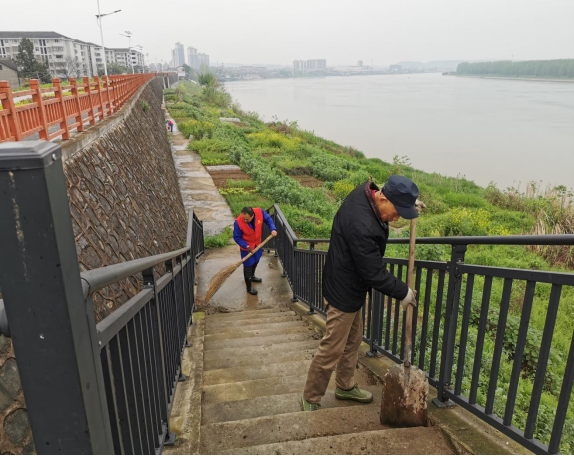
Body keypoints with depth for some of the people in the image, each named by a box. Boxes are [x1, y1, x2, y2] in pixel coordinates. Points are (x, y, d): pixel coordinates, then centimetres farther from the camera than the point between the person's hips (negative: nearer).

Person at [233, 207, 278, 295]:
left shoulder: (259, 212, -29)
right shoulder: (238, 222, -35)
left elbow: (268, 219, -8)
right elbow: (237, 237, -21)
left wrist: (273, 229, -22)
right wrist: (246, 246, -30)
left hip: (257, 243, 5)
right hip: (246, 246, -5)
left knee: (256, 261, 27)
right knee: (248, 265, 3)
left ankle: (252, 276, 55)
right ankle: (249, 287, 22)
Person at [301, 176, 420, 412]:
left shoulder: (366, 191, -8)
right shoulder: (362, 227, -35)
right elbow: (375, 274, -27)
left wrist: (406, 203, 1)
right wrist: (403, 292, -11)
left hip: (352, 287, 10)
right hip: (344, 292, -10)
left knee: (353, 340, 22)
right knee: (333, 349, 3)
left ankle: (346, 387, 40)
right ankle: (310, 399, 20)